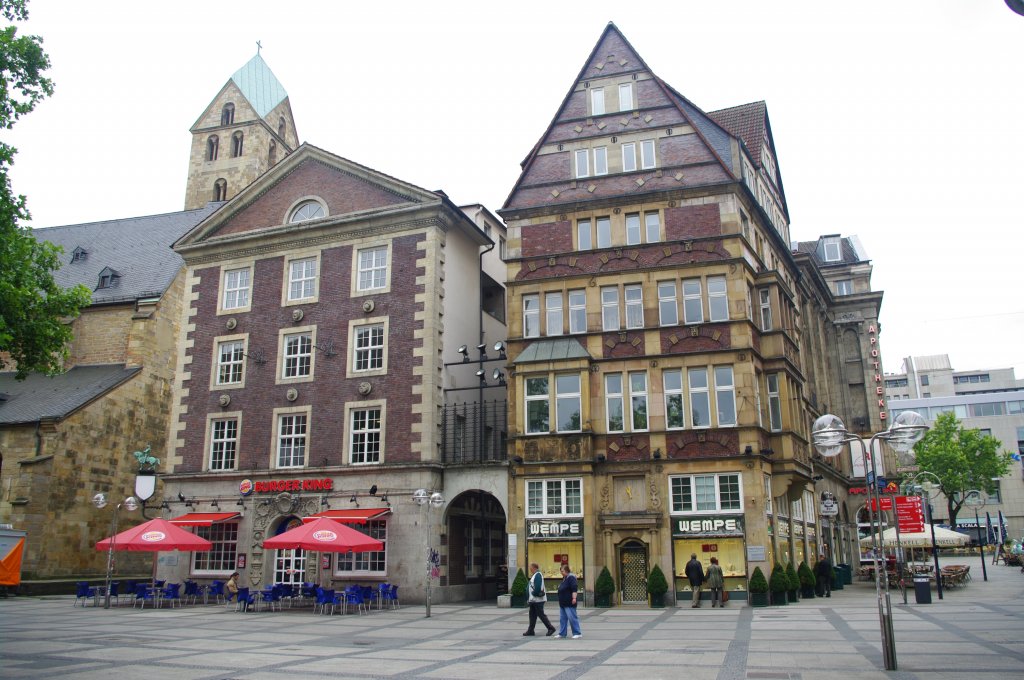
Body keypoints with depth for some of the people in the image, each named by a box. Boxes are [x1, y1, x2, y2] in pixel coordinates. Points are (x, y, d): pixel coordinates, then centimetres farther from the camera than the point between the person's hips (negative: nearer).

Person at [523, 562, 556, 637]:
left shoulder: (538, 575, -18)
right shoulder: (534, 575, 14)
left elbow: (538, 588, -25)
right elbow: (530, 587, 20)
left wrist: (534, 594, -13)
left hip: (538, 599, -10)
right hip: (533, 600, 10)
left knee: (541, 615, -4)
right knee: (532, 615, 12)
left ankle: (550, 628, 3)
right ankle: (530, 630, 16)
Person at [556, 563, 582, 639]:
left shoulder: (571, 578, -14)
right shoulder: (564, 578, 16)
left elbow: (574, 589, -22)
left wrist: (574, 598, -27)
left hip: (569, 603, -10)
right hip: (563, 603, 10)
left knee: (572, 618, -7)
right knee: (562, 618, 12)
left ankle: (577, 633, -1)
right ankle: (562, 634, 17)